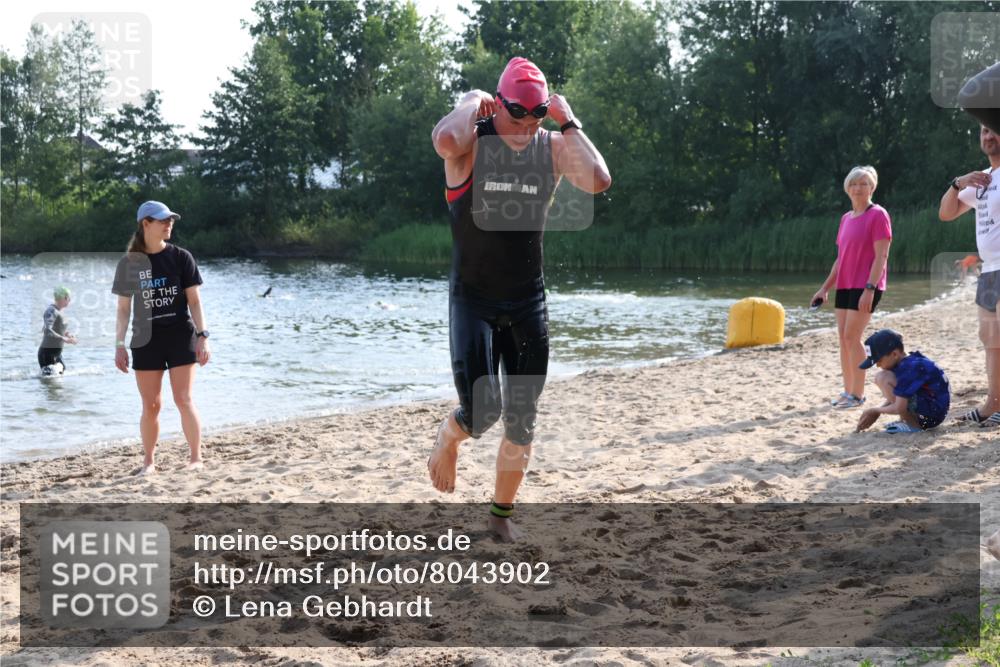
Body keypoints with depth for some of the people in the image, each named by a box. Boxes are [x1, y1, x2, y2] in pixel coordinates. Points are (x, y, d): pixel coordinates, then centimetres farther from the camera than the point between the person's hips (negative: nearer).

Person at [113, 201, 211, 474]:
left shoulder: (180, 257, 0)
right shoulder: (129, 263, 2)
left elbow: (194, 301, 0)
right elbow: (123, 308, 6)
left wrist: (202, 336, -8)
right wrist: (119, 344, 0)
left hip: (180, 337, -1)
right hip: (146, 340, 1)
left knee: (184, 400, -5)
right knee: (150, 405, 4)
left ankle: (196, 458, 2)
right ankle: (148, 461, 15)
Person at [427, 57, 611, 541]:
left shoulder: (554, 148, 1)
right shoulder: (471, 142, -10)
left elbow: (599, 181, -17)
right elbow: (445, 141, -36)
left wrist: (568, 122, -12)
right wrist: (470, 103, -17)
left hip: (528, 301, 4)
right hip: (472, 298, -4)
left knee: (521, 420, 7)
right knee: (482, 410, -14)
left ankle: (502, 512, 24)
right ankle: (447, 441, 22)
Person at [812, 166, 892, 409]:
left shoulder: (878, 215, -8)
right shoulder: (846, 218, 15)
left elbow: (881, 256, -14)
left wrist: (869, 288, -22)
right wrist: (825, 288, 16)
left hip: (866, 287, -8)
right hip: (844, 285, 8)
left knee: (851, 337, -11)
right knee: (843, 337, 6)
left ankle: (858, 394, -5)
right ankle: (848, 390, 13)